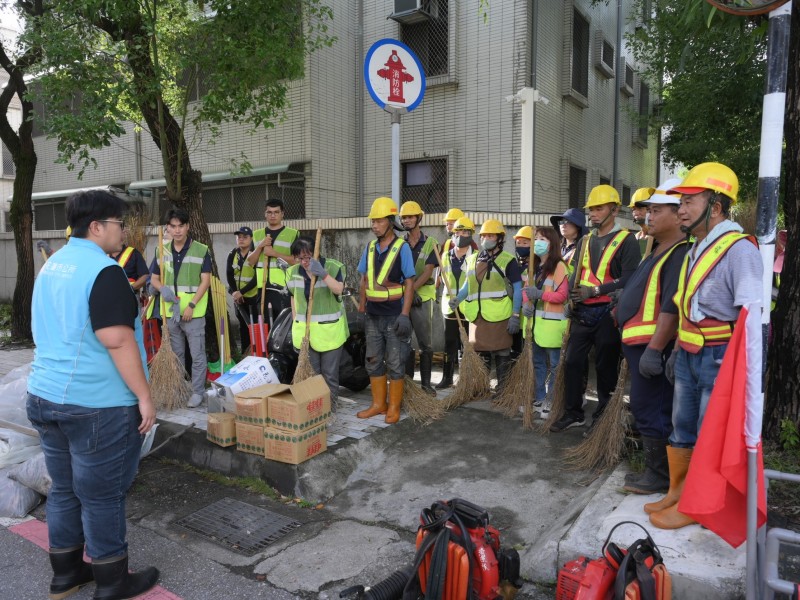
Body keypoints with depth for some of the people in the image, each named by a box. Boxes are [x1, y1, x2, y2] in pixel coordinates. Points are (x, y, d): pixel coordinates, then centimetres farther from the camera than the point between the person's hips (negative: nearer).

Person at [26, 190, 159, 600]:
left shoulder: (52, 265, 12)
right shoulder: (103, 270, -17)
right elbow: (117, 340, -24)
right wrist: (144, 396, -19)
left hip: (44, 396, 9)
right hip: (96, 404, -9)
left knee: (64, 489, 18)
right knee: (101, 495, 4)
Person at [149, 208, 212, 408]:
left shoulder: (201, 250, -5)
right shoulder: (162, 251, 8)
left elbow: (206, 280, -8)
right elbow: (154, 279, 13)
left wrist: (191, 305, -15)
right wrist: (163, 290, -10)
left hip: (194, 312, -4)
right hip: (170, 312, 4)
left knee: (197, 355, 1)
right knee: (176, 355, 15)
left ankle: (197, 392, 12)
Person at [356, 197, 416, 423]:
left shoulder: (402, 247, -8)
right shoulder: (370, 247, 7)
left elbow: (409, 283, -10)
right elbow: (364, 280, 14)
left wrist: (405, 314, -16)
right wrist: (361, 307, 10)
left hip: (394, 315, -5)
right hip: (373, 315, 6)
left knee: (395, 363, 3)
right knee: (373, 360, 12)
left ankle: (394, 408, 15)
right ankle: (378, 404, 25)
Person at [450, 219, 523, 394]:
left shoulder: (508, 261, -2)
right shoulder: (473, 259, 15)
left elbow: (517, 289, -3)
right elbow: (468, 284, 21)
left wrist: (515, 315, -11)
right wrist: (458, 298, 2)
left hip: (499, 316, -5)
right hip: (477, 315, 5)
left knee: (502, 353, 2)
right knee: (480, 352, 13)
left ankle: (503, 388, 13)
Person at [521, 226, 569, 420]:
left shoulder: (559, 266, -11)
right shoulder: (533, 266, 13)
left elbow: (563, 295, -16)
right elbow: (526, 289, 14)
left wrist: (540, 294, -25)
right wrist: (526, 303, -6)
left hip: (552, 323, -8)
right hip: (535, 321, 8)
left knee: (554, 364, 1)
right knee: (538, 363, 16)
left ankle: (552, 402, 10)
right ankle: (539, 398, 28)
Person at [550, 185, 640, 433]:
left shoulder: (626, 240, -5)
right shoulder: (585, 241, 15)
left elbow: (628, 280, -14)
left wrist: (595, 291, -20)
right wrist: (573, 293, -6)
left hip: (607, 312, -6)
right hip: (582, 312, 6)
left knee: (606, 367, 5)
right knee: (572, 362, 6)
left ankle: (603, 417, 19)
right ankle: (573, 413, 19)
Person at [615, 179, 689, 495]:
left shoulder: (681, 253, -17)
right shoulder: (658, 249, 16)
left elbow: (672, 308, -25)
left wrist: (654, 349, -27)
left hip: (653, 345, -11)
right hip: (639, 343, 11)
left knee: (650, 410, -2)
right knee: (646, 409, 18)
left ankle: (659, 475, 13)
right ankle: (655, 468, 31)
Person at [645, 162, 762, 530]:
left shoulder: (739, 249, -16)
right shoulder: (696, 249, 13)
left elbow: (751, 315, -21)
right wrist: (678, 351, 18)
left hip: (720, 358, -8)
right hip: (690, 355, 9)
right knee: (681, 428, 17)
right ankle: (676, 492, 32)